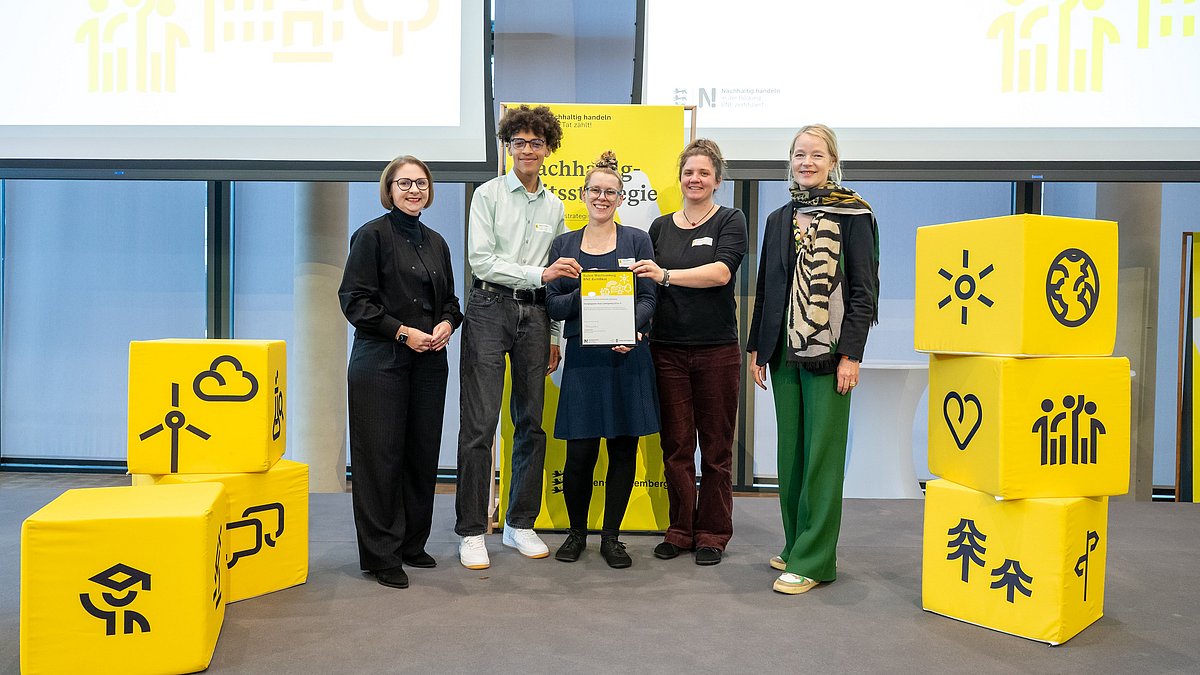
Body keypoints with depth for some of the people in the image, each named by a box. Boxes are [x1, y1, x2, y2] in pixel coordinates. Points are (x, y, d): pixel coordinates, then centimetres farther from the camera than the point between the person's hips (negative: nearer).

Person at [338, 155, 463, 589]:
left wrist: (447, 323, -1)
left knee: (423, 453, 8)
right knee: (382, 456, -2)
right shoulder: (372, 235, -3)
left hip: (429, 362, 6)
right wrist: (403, 331, -16)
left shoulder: (435, 242, 15)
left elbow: (450, 299, 21)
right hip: (381, 362, -6)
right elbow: (355, 299, -9)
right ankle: (381, 555, 8)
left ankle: (412, 544, 23)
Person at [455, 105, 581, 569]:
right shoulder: (489, 194, 2)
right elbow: (481, 260, -8)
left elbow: (557, 279, 16)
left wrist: (555, 337, 12)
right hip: (490, 308, -4)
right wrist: (538, 273, -15)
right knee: (480, 424, -6)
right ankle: (471, 531, 5)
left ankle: (520, 524, 20)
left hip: (534, 314, 5)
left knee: (532, 423, 7)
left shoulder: (554, 206, 14)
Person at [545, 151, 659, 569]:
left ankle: (611, 537, 20)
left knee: (623, 450, 4)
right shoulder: (563, 244, 10)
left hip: (627, 356, 0)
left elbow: (648, 299, 0)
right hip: (582, 357, 0)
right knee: (580, 453, 0)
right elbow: (553, 305, 5)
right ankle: (577, 532, 22)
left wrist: (631, 328, -19)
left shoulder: (637, 240, 6)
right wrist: (584, 293, -14)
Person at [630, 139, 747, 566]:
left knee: (716, 447, 5)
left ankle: (712, 534, 18)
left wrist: (666, 274, -26)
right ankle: (680, 530, 20)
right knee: (676, 445, 7)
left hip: (717, 350, -3)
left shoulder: (730, 221, 1)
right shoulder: (661, 227, 12)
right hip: (668, 350, 3)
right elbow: (647, 286, 15)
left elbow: (721, 272, -16)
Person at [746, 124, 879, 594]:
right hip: (784, 352, 6)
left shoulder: (853, 216, -2)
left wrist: (850, 354, -13)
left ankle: (813, 559, 5)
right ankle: (796, 545, 23)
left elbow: (864, 290, -6)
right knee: (790, 454, 11)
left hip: (828, 354, -5)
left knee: (821, 454, -2)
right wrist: (756, 347, 11)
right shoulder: (779, 219, 14)